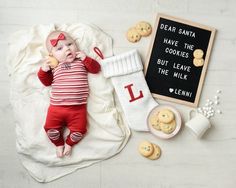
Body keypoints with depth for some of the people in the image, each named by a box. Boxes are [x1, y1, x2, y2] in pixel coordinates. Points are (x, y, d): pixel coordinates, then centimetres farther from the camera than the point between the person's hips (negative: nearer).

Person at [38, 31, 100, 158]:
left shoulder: (81, 61, 8)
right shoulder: (53, 66, 8)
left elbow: (96, 69, 1)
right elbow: (46, 82, 11)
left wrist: (86, 58, -11)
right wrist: (43, 70, -6)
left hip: (78, 108, -1)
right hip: (56, 107, 1)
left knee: (79, 130, -9)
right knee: (50, 128, -6)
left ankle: (69, 143, 25)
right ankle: (59, 144, 27)